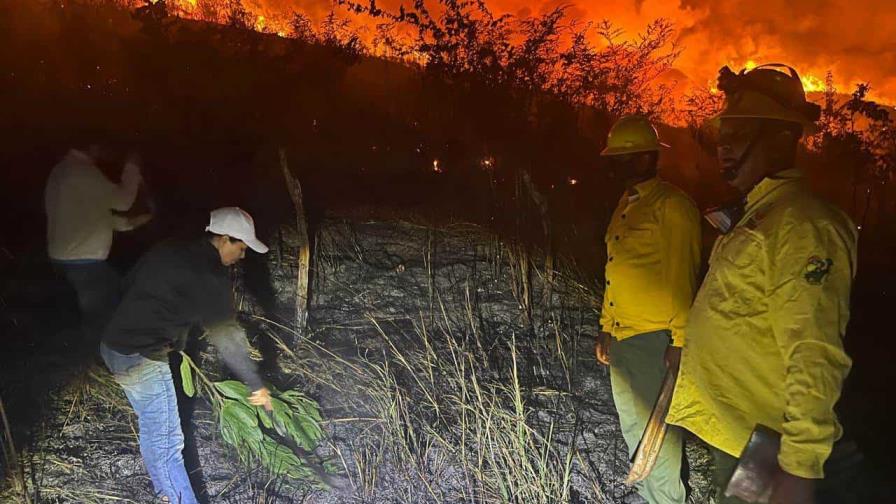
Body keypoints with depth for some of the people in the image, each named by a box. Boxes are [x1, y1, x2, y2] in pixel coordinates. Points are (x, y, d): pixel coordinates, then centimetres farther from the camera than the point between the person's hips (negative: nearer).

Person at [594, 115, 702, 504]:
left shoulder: (672, 205, -11)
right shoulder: (625, 205, 15)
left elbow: (682, 277, -13)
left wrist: (679, 340, -14)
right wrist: (606, 328, 18)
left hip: (653, 340, -8)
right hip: (621, 338, 9)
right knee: (633, 427, 19)